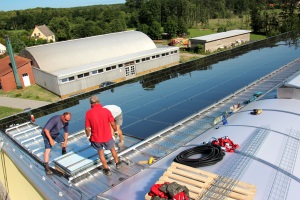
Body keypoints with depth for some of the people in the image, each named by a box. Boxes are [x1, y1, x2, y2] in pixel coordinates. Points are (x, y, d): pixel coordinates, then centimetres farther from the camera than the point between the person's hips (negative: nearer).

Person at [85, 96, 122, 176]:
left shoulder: (88, 113, -12)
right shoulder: (106, 111, -12)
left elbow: (87, 128, -8)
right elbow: (113, 124, -9)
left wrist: (88, 136, 10)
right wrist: (115, 130, 12)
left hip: (96, 138, 0)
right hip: (107, 136, 0)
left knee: (100, 153, 23)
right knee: (112, 149, 27)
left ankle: (106, 169, 32)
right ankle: (117, 163, 45)